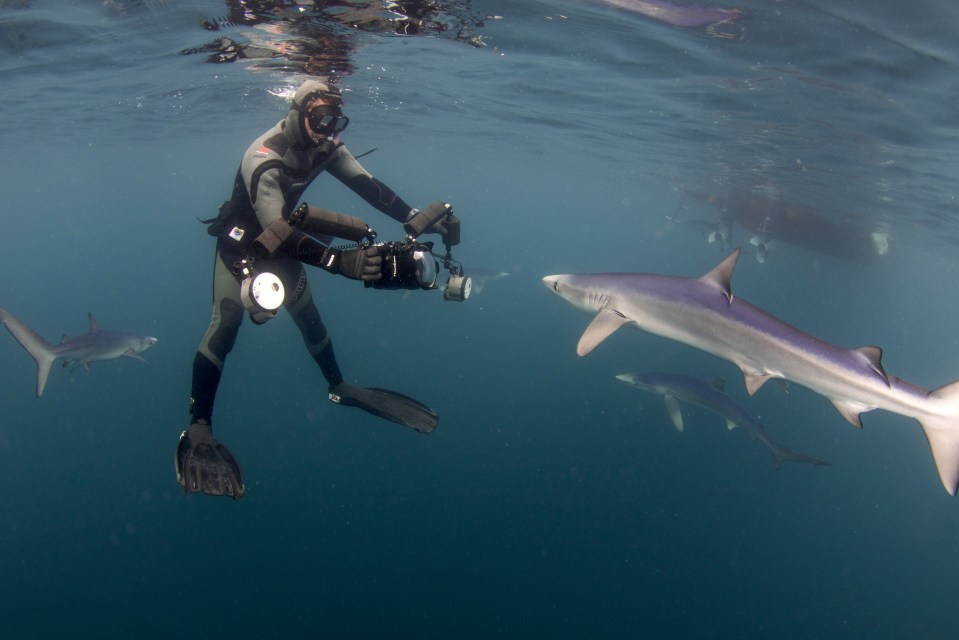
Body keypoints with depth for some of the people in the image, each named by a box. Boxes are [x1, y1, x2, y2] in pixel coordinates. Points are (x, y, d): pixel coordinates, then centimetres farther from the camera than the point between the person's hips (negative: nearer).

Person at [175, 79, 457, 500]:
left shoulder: (324, 147, -13)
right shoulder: (263, 158, -35)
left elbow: (367, 185, -13)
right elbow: (278, 232, -43)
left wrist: (414, 219, -26)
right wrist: (341, 262, -54)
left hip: (281, 239, 6)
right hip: (241, 240, -6)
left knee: (307, 315, 12)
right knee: (226, 323, -16)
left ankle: (338, 387, 32)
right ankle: (198, 426, -12)